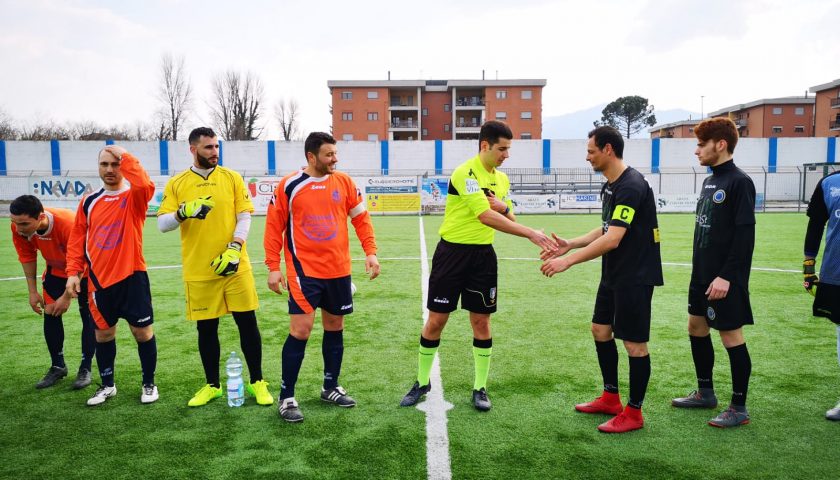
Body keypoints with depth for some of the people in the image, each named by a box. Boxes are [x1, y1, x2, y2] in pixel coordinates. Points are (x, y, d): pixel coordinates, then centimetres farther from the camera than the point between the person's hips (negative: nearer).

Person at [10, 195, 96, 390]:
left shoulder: (67, 223, -40)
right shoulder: (19, 228, -24)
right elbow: (27, 258, -6)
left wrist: (67, 296, -23)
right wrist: (33, 292, -7)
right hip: (56, 270, 5)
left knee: (89, 317, -4)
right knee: (49, 314, 2)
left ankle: (85, 369, 7)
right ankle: (58, 367, 17)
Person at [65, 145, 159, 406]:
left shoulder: (134, 196, -5)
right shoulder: (89, 201, 8)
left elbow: (146, 185, -30)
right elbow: (77, 239, 10)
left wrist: (124, 155, -24)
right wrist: (73, 272, 1)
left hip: (132, 277, -4)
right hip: (99, 280, 4)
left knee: (143, 331, 3)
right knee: (103, 334, 13)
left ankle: (149, 384, 20)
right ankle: (107, 385, 30)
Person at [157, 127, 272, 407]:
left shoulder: (232, 178, 4)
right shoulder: (176, 184, 4)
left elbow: (244, 217, 0)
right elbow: (162, 224, -2)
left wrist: (234, 248, -15)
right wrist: (182, 212, -23)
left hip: (234, 266, 0)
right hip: (198, 271, 0)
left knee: (247, 323, 3)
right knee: (206, 328, 9)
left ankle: (257, 382, 18)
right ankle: (212, 386, 26)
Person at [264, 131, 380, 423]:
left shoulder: (344, 182, 4)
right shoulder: (289, 186, -5)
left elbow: (361, 218, 9)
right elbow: (274, 227, -1)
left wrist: (370, 252, -1)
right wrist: (273, 267, -5)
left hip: (339, 270, 4)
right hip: (304, 271, -4)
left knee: (335, 327, 12)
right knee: (301, 329, -8)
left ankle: (331, 388, 29)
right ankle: (286, 397, 7)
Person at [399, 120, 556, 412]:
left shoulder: (502, 179, 8)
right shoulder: (466, 173, -16)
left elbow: (509, 221, 13)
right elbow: (486, 216, -26)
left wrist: (504, 206, -11)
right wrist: (530, 234, -27)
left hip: (483, 255, 6)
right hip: (452, 252, -5)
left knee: (481, 322, 7)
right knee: (436, 320, 3)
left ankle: (480, 387, 20)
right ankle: (422, 382, 20)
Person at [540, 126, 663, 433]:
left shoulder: (631, 186, -21)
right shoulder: (610, 186, 10)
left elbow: (612, 239, -28)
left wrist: (568, 261, -27)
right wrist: (570, 245, 8)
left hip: (635, 277, -10)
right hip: (613, 275, 10)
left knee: (634, 343, 0)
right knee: (600, 330, 16)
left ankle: (634, 413, 14)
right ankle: (611, 398, 30)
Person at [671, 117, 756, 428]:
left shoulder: (739, 182, -14)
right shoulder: (709, 181, 12)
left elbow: (745, 235, -19)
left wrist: (727, 276, -22)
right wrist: (699, 269, 16)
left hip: (725, 279, -9)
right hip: (702, 274, 9)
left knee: (731, 335, 0)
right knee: (696, 327, 15)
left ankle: (739, 407, 12)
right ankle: (705, 393, 30)